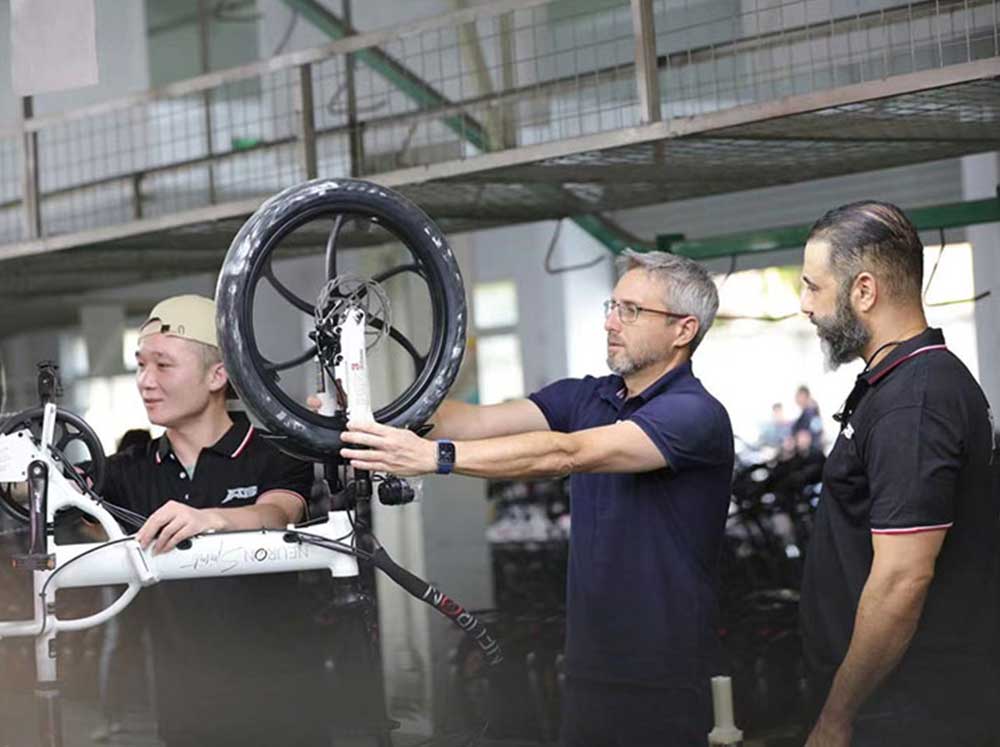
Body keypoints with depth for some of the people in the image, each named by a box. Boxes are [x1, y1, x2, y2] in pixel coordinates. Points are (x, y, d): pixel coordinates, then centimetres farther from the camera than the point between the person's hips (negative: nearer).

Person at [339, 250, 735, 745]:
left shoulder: (695, 414, -15)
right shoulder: (585, 397, 8)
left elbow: (564, 454, -26)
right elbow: (479, 421, -4)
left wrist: (435, 456, -33)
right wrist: (371, 417, -19)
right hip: (587, 665, 6)